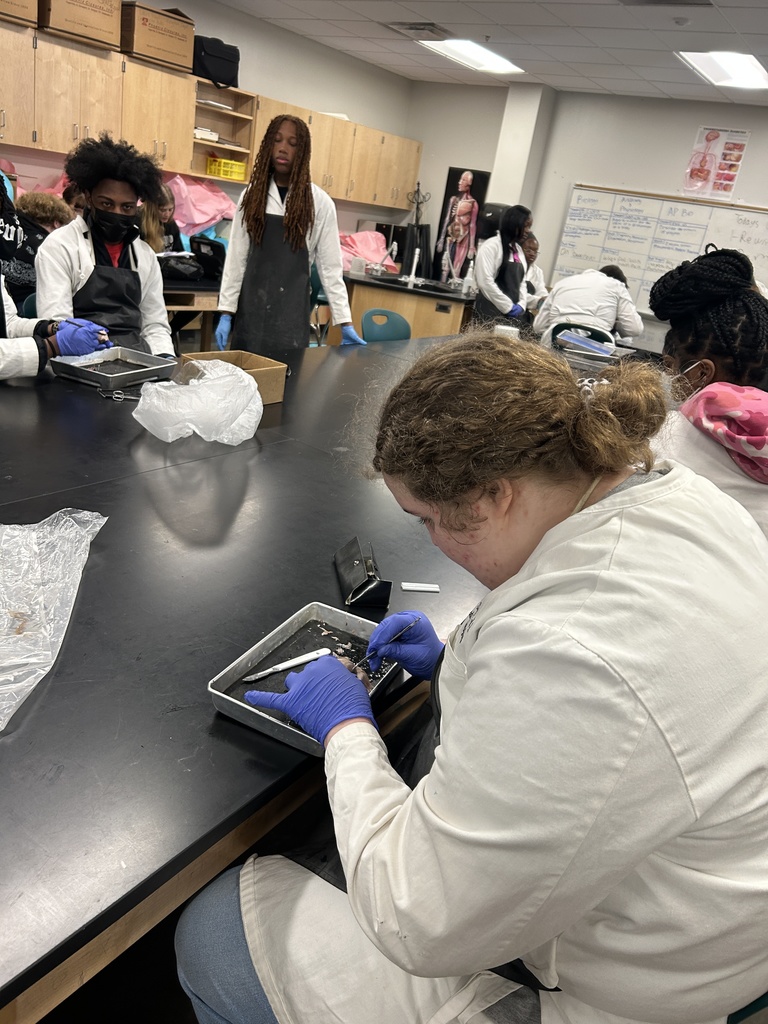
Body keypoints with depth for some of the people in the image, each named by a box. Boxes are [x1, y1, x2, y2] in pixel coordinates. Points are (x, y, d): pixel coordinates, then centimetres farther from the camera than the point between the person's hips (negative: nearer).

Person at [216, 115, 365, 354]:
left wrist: (345, 323, -4)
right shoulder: (252, 195, 5)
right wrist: (226, 313, -1)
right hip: (250, 308, 2)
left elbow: (330, 267, 0)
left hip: (291, 311, -2)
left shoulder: (319, 202, -1)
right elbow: (236, 257, 5)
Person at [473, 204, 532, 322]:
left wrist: (521, 304, 2)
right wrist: (508, 306, -12)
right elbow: (485, 282, -14)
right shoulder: (491, 245, -5)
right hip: (491, 311, -7)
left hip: (512, 312, 7)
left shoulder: (519, 250, 18)